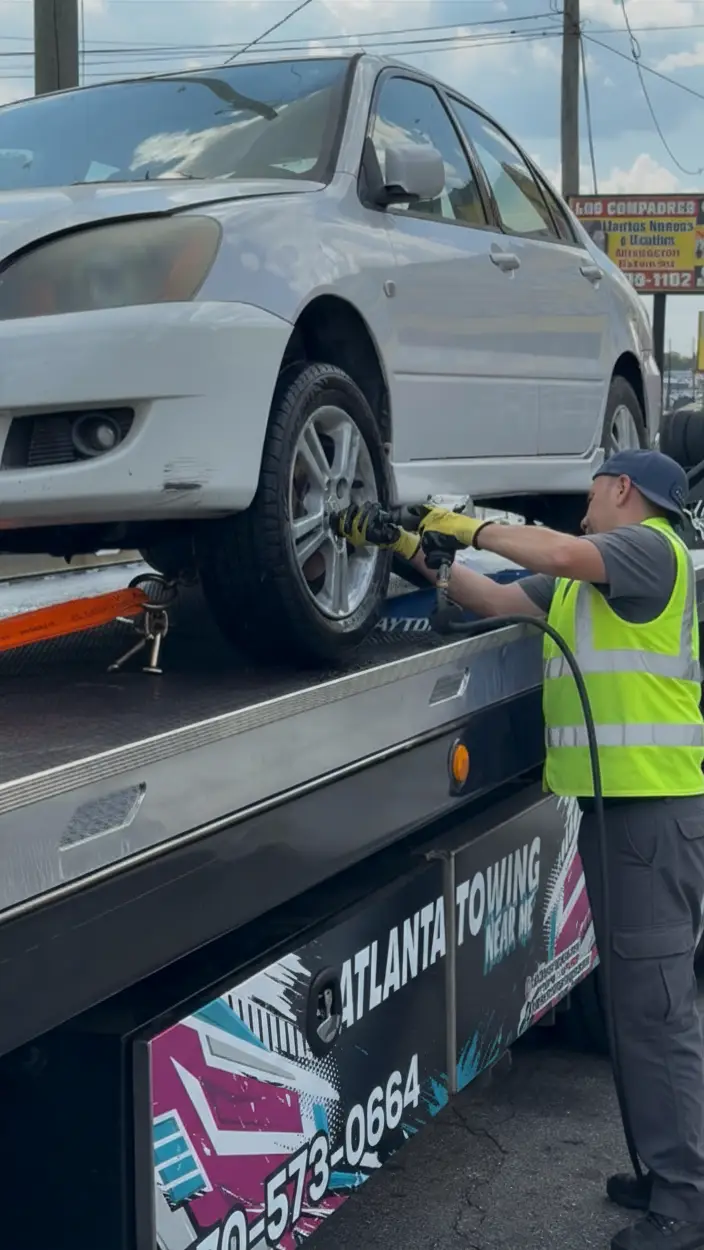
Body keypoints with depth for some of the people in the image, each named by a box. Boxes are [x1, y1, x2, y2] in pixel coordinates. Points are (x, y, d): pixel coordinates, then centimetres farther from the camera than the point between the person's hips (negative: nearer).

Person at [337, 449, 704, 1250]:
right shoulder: (576, 579, 21)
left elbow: (559, 553, -24)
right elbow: (495, 600, 16)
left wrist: (470, 529, -11)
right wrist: (411, 547, 9)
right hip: (612, 801, 10)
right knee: (638, 996, 14)